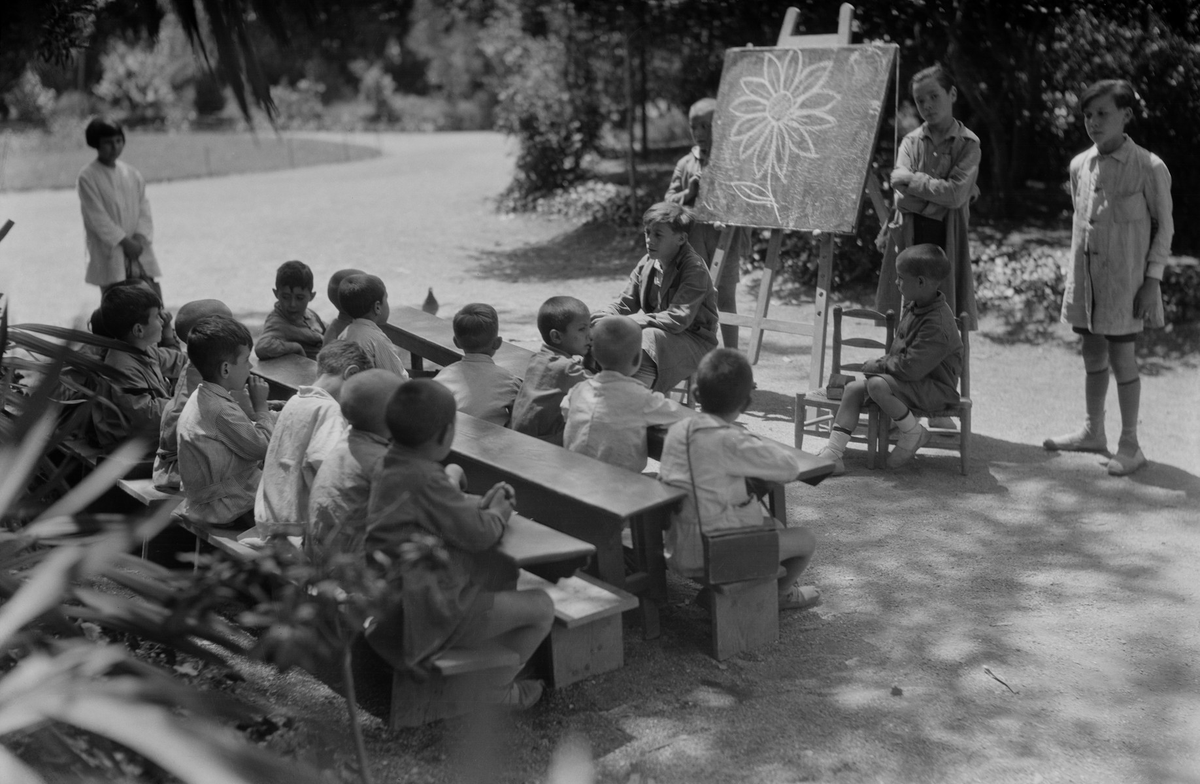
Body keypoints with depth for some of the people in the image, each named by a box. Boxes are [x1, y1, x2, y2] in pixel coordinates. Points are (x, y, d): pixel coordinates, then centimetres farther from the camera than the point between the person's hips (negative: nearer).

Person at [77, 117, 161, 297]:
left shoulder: (132, 173, 9)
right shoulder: (87, 177, -6)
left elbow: (144, 209, 7)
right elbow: (98, 218, -11)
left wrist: (140, 238, -9)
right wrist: (125, 242, -15)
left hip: (138, 250, 5)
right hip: (109, 254, -5)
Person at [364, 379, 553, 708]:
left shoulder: (392, 467, 4)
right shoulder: (423, 480, -27)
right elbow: (479, 535, -19)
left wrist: (481, 503, 7)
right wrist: (497, 513, 2)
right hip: (432, 614, -10)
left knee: (505, 569, 26)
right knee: (541, 607, 0)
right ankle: (497, 688, 17)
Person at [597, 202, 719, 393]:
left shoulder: (694, 268, -19)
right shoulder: (646, 263, 3)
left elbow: (678, 319, -28)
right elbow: (624, 305, 7)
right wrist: (602, 317, -17)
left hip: (695, 341, -7)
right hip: (657, 331, 7)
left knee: (650, 339, -35)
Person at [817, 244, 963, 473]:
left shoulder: (937, 324, -26)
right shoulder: (913, 307, 6)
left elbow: (911, 367, -29)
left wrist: (878, 365, -17)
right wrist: (884, 362, 4)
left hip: (936, 389, -10)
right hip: (912, 378, 10)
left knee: (877, 384, -31)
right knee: (854, 388, -4)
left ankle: (914, 434, -8)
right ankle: (832, 454, -9)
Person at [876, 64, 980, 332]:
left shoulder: (968, 144, 1)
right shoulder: (911, 142, 8)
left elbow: (955, 194, -12)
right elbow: (902, 195, -5)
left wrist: (912, 179, -6)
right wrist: (940, 191, -11)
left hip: (947, 241, -2)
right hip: (908, 239, 2)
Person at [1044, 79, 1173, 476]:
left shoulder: (1148, 167, -11)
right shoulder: (1080, 165, 5)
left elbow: (1165, 226, -5)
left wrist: (1153, 279, -10)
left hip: (1124, 278, -5)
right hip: (1086, 274, 5)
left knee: (1121, 358, -2)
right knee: (1093, 355, 14)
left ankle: (1130, 446, 8)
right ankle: (1093, 432, 28)